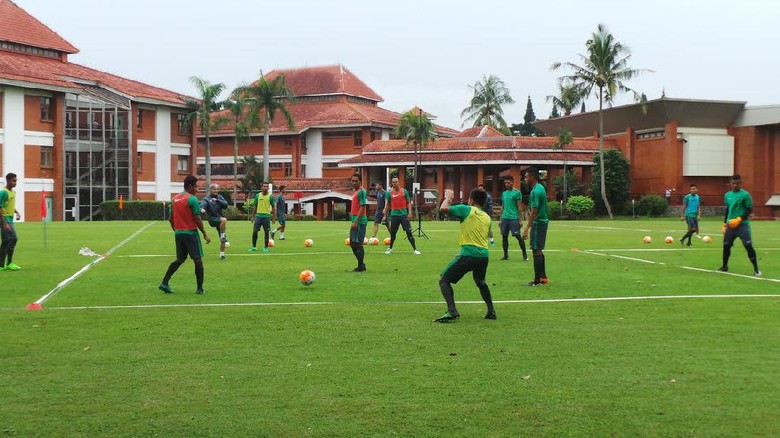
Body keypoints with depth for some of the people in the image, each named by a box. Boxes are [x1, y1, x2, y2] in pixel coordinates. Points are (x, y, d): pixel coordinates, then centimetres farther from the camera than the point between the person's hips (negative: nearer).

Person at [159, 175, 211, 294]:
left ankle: (164, 283, 8)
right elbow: (197, 220, -14)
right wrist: (205, 234, -6)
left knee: (180, 259, 16)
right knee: (198, 260, 0)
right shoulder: (192, 199, -12)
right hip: (190, 233, -7)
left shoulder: (175, 199, 10)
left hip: (178, 233, 7)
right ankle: (200, 289, 1)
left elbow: (170, 218, 12)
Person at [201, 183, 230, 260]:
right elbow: (203, 204, -25)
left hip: (220, 218, 5)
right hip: (212, 219, -5)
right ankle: (223, 236, -24)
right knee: (224, 220, -36)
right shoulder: (207, 198, -5)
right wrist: (202, 209, -48)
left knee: (223, 240, 4)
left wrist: (217, 200, -21)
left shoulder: (220, 197, 8)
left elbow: (225, 205, -7)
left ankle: (222, 255, 17)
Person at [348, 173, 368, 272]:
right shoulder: (354, 191, 17)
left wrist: (356, 222, -22)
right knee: (352, 243, 13)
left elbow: (362, 207, -18)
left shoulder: (361, 191, -12)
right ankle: (361, 264, 21)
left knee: (357, 243, -8)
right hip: (355, 221, 10)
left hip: (359, 221, -10)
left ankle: (360, 267, -1)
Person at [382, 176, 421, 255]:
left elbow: (408, 202, 4)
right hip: (394, 215, 1)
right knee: (393, 233, 9)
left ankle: (415, 249, -3)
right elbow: (387, 205, 10)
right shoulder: (389, 193, 4)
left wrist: (410, 212, -8)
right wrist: (385, 216, 7)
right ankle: (390, 248, 26)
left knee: (409, 232, -6)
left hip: (404, 214, -1)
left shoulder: (404, 191, 2)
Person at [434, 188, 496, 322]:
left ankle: (452, 311, -14)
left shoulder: (467, 210, 0)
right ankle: (491, 311, 26)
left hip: (468, 254, -6)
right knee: (480, 282, 33)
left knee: (444, 280, 4)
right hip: (484, 254, 6)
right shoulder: (487, 217, 17)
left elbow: (444, 208, -6)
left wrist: (447, 198, 13)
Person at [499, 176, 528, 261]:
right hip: (505, 218, 6)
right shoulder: (504, 193, 15)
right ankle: (506, 255, 14)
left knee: (518, 236, -7)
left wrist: (520, 220, -9)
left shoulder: (517, 192, -3)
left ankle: (525, 254, 2)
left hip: (514, 218, -6)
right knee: (504, 236, 6)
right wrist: (501, 219, 16)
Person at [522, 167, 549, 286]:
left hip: (538, 223, -10)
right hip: (542, 221, 10)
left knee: (536, 251, -6)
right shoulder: (540, 188, 11)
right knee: (539, 250, 15)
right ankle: (543, 277, 21)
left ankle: (537, 280, -3)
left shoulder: (535, 191, -19)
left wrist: (526, 229, -22)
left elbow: (534, 212, -22)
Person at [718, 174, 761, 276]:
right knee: (726, 245, 9)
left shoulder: (745, 194, -7)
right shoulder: (727, 195, 10)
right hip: (730, 225, 5)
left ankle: (756, 269, -3)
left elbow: (749, 210, -6)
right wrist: (725, 225, 16)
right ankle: (724, 267, 27)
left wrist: (740, 219, -18)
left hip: (742, 225, -5)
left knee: (748, 246, -11)